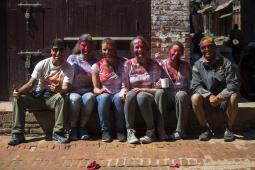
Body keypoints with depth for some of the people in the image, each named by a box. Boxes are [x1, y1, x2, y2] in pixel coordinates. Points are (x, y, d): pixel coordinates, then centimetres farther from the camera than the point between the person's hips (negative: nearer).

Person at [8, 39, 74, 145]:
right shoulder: (43, 64, -1)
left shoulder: (68, 68, -6)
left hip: (54, 98, -2)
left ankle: (58, 132, -26)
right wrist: (19, 91, -26)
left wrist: (60, 89, -46)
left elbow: (65, 88, -20)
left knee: (63, 97, -36)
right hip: (38, 97, 2)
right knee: (18, 98, -22)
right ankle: (18, 134, -17)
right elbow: (31, 84, -5)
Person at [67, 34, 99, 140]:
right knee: (75, 98, -36)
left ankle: (82, 127, -21)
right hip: (74, 90, 0)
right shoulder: (72, 58, 15)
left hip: (88, 91, 0)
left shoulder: (95, 62, 17)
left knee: (89, 98, -36)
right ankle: (73, 127, -18)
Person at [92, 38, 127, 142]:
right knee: (104, 96, -35)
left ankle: (120, 130, -23)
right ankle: (105, 130, -24)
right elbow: (95, 88, 6)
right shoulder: (97, 66, 5)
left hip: (119, 95, 0)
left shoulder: (123, 63, 4)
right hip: (104, 95, 1)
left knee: (118, 97, -36)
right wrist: (100, 90, -18)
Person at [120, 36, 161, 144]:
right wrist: (123, 91, -18)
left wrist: (142, 90, -17)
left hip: (149, 96, -1)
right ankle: (130, 131, -31)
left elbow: (156, 88, 0)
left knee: (141, 96, -38)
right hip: (131, 96, 2)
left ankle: (151, 131, -25)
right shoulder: (128, 64, 8)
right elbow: (124, 85, 6)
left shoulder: (154, 65, 5)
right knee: (130, 94, -36)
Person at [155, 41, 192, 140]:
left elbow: (190, 85, 9)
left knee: (181, 95, -36)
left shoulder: (186, 66, 11)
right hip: (166, 97, 0)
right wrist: (158, 85, -16)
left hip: (182, 93, 0)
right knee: (160, 92, -33)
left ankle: (180, 131, -24)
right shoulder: (161, 65, 8)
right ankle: (160, 130, -34)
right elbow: (156, 84, 7)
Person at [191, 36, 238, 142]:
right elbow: (195, 86, -8)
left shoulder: (224, 62, 1)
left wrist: (223, 95, -28)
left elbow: (233, 84, -7)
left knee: (233, 97, -32)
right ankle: (204, 129, -12)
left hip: (223, 100, 0)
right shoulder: (197, 65, 3)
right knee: (195, 97, -30)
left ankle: (229, 129, -11)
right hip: (206, 101, 1)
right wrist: (209, 96, -26)